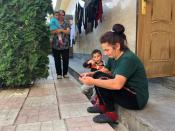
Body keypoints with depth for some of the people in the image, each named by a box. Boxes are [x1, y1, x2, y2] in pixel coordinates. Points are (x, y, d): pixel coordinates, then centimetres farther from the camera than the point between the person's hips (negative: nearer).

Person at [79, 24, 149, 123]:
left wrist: (93, 81, -33)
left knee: (101, 81, -24)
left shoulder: (128, 59, -26)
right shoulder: (114, 57, 1)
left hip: (136, 99, -9)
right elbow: (104, 72, 10)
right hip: (127, 90, 9)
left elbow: (117, 84, -36)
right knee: (98, 76, 1)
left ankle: (111, 113, -6)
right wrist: (91, 74, -8)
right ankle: (103, 106, 10)